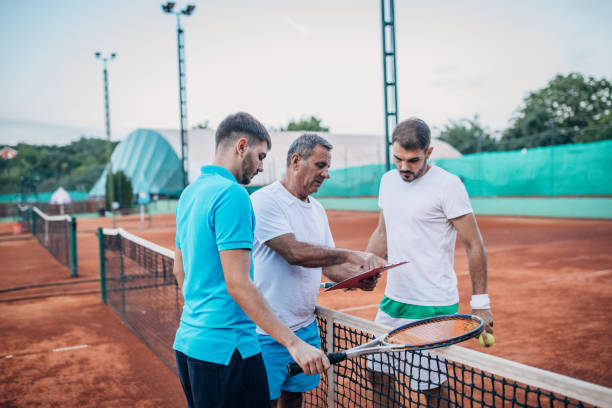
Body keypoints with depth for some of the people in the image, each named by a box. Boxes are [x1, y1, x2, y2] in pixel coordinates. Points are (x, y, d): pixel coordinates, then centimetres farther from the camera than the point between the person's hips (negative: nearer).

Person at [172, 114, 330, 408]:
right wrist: (294, 343, -22)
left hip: (188, 340, 9)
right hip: (226, 346, -9)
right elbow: (238, 284, -23)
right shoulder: (232, 195, -17)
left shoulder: (190, 193, 11)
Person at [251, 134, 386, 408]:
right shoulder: (264, 201, -14)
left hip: (306, 328, 7)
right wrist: (350, 255, -23)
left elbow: (328, 263, 12)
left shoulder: (317, 209, 11)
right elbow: (294, 252, -25)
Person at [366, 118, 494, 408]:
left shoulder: (448, 184, -13)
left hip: (433, 308, -6)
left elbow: (473, 245, -10)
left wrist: (480, 303, -10)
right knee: (378, 374, 14)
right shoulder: (388, 180, 6)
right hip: (392, 300, 7)